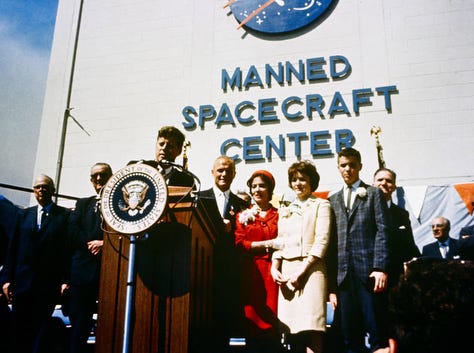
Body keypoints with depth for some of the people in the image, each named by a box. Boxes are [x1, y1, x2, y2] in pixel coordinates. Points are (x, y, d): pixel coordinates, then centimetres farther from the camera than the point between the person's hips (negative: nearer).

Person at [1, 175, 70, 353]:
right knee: (19, 333, 7)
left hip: (48, 284, -3)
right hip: (22, 283, 4)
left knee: (40, 331, 1)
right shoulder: (24, 215, 13)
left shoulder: (65, 215, 1)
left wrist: (65, 280, -11)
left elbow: (68, 249, -5)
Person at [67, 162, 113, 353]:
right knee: (79, 321, 6)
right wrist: (90, 244, -9)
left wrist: (104, 243, -14)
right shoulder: (83, 204, 19)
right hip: (84, 269, 3)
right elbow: (72, 229, 6)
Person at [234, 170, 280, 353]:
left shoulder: (279, 215, 10)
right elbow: (239, 243, 1)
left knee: (272, 322, -2)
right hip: (250, 274, 1)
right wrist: (267, 244, -8)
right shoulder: (243, 215, 12)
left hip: (271, 272, 0)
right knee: (252, 320, 0)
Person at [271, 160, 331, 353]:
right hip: (286, 270, 5)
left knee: (311, 326, -13)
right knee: (291, 327, 2)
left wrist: (302, 270, -13)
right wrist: (274, 268, 1)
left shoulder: (320, 205, 5)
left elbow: (322, 240, -5)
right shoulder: (285, 210, 22)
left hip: (310, 268, -5)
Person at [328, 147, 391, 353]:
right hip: (343, 274, 3)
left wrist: (380, 268, -12)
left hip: (369, 271, -3)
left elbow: (382, 231, -1)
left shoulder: (374, 194, 9)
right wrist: (331, 284, 6)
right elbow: (332, 240, 11)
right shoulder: (333, 200, 17)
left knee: (377, 333, -1)